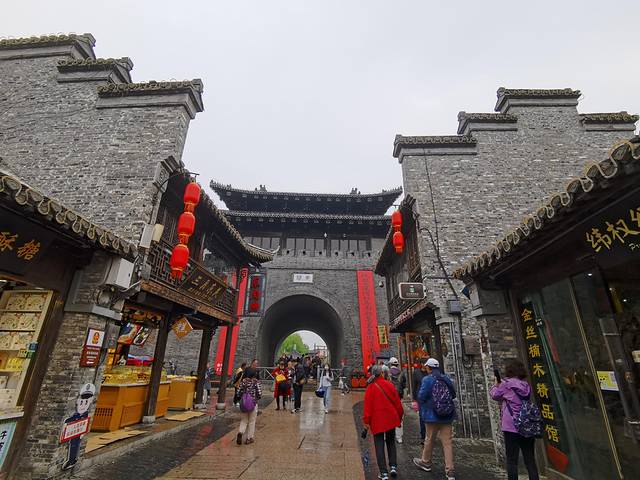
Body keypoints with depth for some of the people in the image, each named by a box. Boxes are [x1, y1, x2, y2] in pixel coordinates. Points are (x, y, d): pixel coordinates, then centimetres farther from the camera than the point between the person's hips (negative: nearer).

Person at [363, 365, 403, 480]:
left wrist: (366, 421, 0)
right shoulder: (389, 384, -7)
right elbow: (397, 401, 0)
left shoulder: (370, 388, -10)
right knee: (391, 442, 22)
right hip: (391, 418, 2)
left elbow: (368, 406, -9)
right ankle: (393, 467, 21)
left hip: (377, 421, -2)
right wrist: (400, 416, 14)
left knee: (379, 446, 8)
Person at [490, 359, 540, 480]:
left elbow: (494, 395, 4)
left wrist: (496, 385, 23)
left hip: (511, 427, -5)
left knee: (512, 460, 3)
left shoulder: (506, 384, -9)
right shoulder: (527, 386, 4)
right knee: (530, 459, 13)